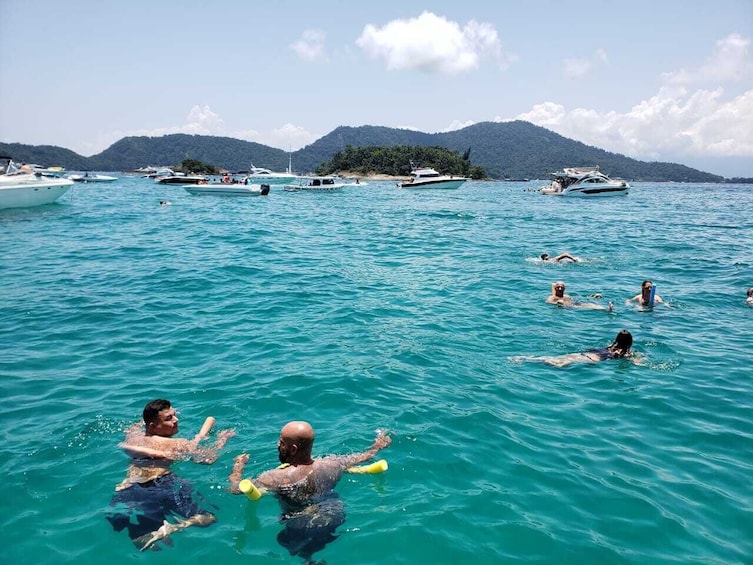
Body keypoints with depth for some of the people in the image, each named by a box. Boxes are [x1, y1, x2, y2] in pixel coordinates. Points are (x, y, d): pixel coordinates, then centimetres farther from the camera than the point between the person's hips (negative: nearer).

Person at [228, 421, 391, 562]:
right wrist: (378, 446, 24)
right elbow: (363, 457, 3)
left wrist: (239, 464, 4)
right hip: (336, 521, 5)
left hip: (302, 533, -5)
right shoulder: (331, 464, -14)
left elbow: (235, 488, -16)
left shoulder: (276, 478, -27)